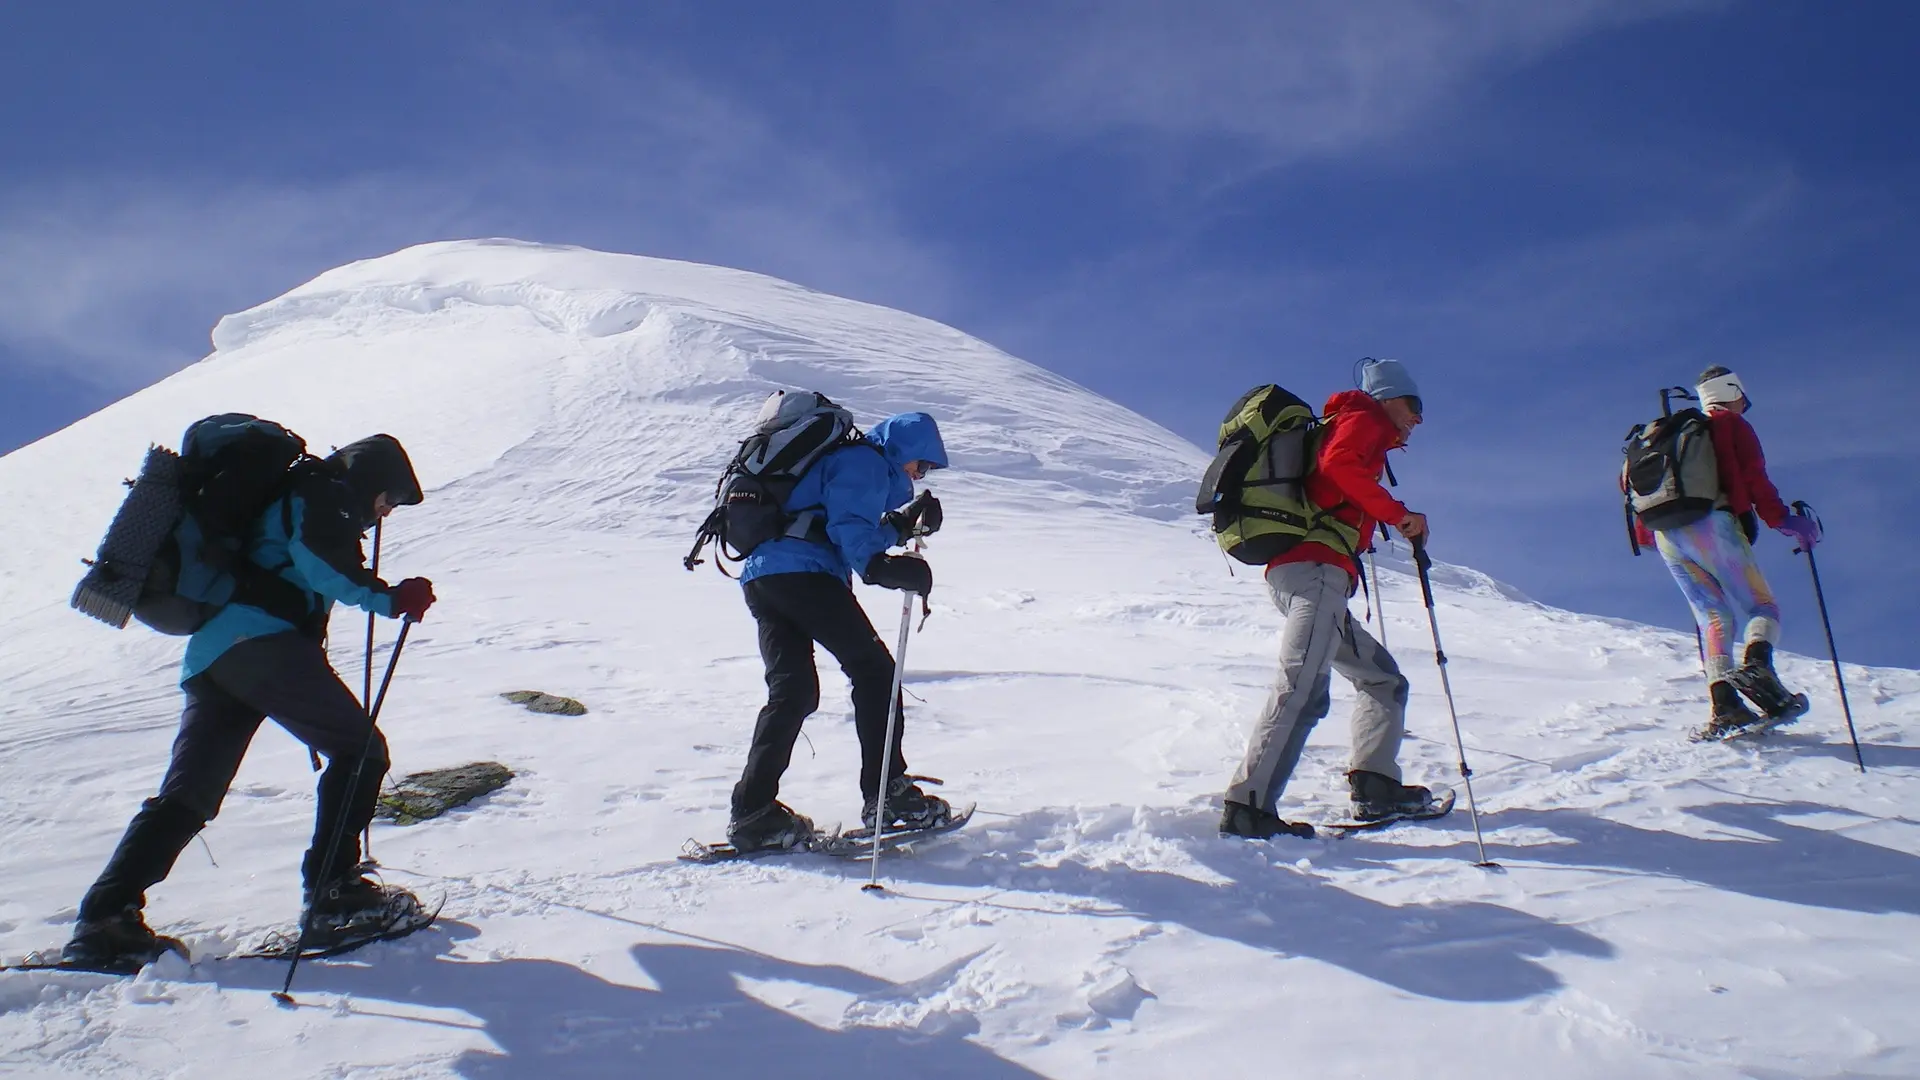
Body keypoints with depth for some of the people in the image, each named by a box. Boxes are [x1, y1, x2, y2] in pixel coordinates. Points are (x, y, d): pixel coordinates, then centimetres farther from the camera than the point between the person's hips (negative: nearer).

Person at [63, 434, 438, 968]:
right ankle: (333, 891, -9)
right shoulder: (326, 493, 6)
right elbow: (321, 563, -12)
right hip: (259, 640, -9)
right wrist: (391, 597, -11)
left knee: (185, 798, 7)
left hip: (207, 653, 9)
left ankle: (104, 918, -3)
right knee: (360, 749, -4)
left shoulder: (288, 497, 36)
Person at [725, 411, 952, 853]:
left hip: (760, 575, 10)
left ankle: (753, 809, -5)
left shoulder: (841, 458, 33)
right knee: (873, 668, -2)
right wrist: (884, 568, -27)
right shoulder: (866, 461, 2)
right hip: (802, 572, -10)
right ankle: (887, 791, -4)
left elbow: (859, 534, 32)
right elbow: (849, 528, -15)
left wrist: (905, 523, 22)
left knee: (792, 690, 3)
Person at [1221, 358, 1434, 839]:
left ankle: (1375, 785, 3)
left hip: (1291, 571, 10)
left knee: (1383, 678, 17)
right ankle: (1248, 808, -34)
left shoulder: (1342, 427, 34)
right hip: (1316, 568, -10)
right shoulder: (1363, 420, 9)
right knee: (1304, 686, -23)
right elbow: (1337, 464, -12)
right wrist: (1397, 512, -9)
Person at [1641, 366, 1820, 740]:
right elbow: (1753, 478, -3)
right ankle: (1757, 664, -31)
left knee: (1714, 617, 6)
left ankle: (1724, 706, -13)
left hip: (1667, 537, 5)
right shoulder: (1733, 426, 12)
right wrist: (1783, 519, -7)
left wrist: (1645, 532, 31)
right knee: (1761, 607, 1)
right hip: (1712, 526, -5)